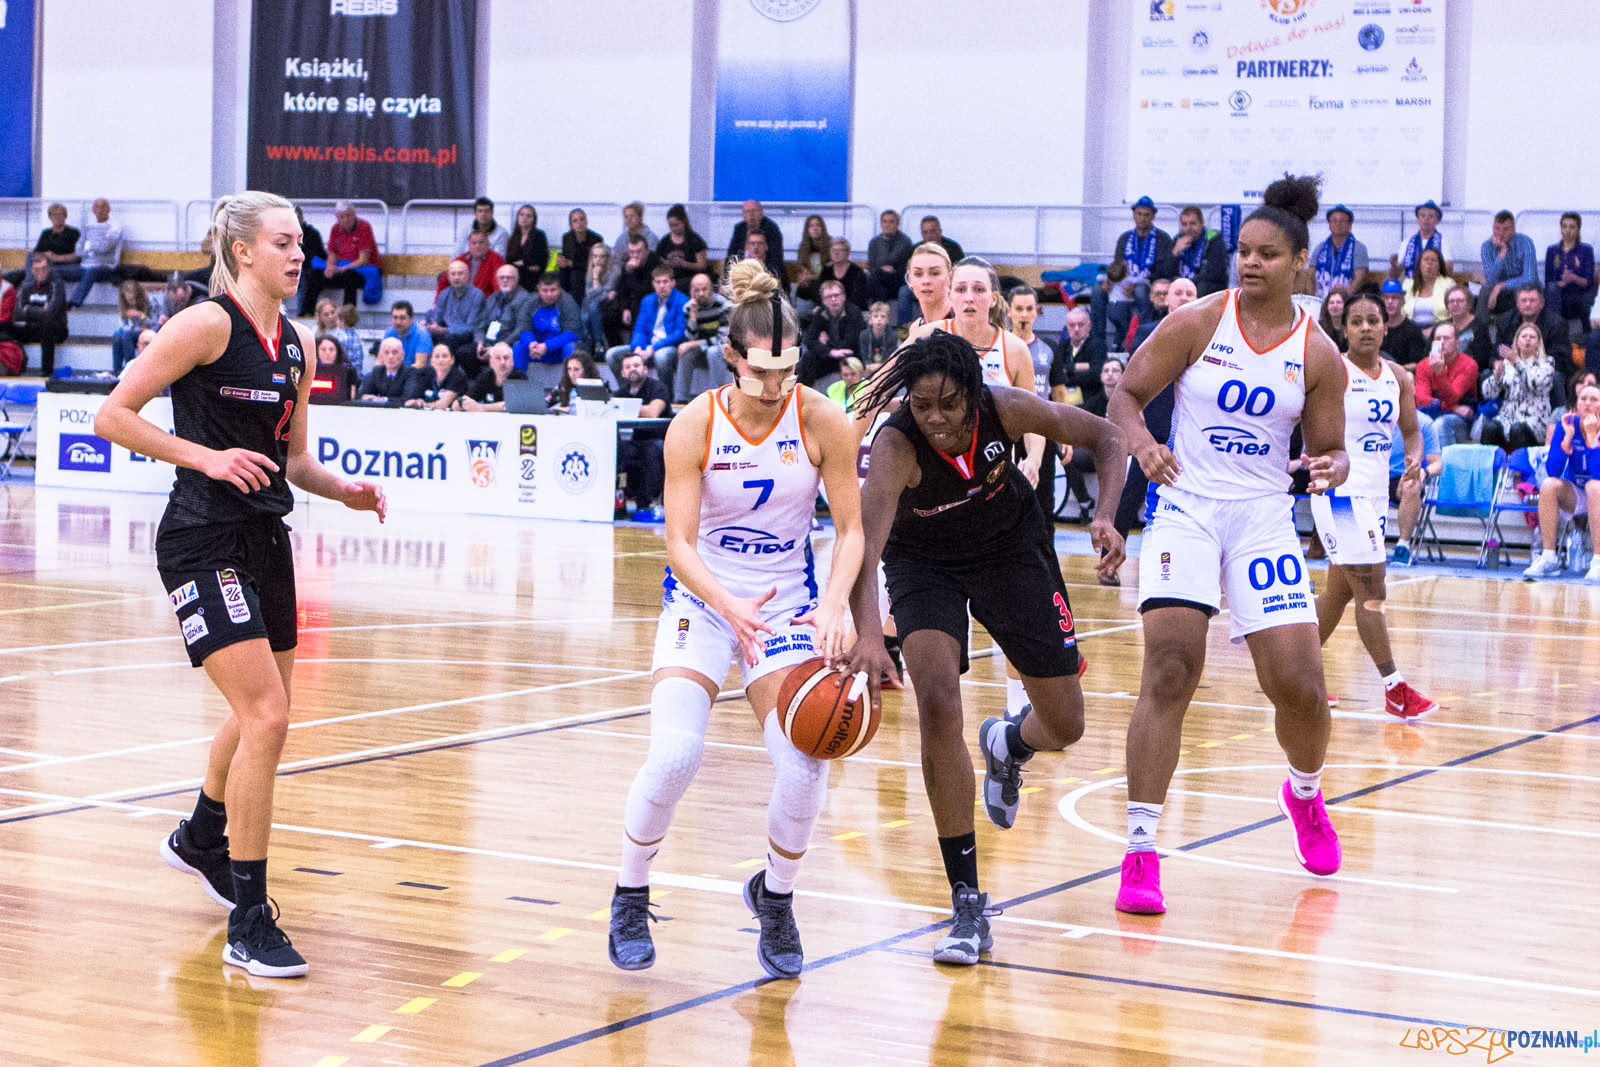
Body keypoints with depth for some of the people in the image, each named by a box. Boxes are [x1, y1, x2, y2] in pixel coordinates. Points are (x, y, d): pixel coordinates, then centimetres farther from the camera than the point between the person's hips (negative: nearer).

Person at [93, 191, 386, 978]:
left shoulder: (298, 342, 10)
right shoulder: (207, 324, -12)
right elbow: (112, 417, -13)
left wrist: (345, 491, 0)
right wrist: (207, 457, -20)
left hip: (264, 542, 8)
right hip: (204, 543, -8)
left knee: (263, 714, 21)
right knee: (266, 716, -17)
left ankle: (200, 839, 50)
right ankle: (248, 923, -10)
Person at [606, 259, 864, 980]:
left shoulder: (822, 421, -11)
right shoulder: (695, 425, -14)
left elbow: (850, 528, -7)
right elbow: (680, 542, -15)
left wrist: (833, 606, -25)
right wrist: (730, 606, -33)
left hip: (786, 601, 1)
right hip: (703, 597, -1)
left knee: (806, 764, -14)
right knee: (674, 753, -21)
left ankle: (775, 897, 16)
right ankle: (630, 898, 5)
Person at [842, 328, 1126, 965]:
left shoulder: (1005, 410, -28)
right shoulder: (896, 446, -35)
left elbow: (1105, 439, -11)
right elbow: (865, 542, -50)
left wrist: (1107, 516, -29)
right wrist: (868, 635, -68)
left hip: (1011, 548, 3)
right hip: (924, 562, -2)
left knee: (1064, 727, 6)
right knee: (937, 702, -26)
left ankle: (1006, 745, 48)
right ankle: (968, 904, -17)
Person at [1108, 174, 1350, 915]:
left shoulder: (1318, 356, 0)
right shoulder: (1196, 324, -4)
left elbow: (1328, 448, 7)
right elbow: (1126, 394, 0)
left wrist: (1331, 469, -17)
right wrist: (1142, 444, -21)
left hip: (1264, 517, 2)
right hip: (1186, 506, -2)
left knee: (1300, 687, -1)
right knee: (1169, 673, -15)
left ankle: (1304, 793, 33)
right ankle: (1140, 849, -11)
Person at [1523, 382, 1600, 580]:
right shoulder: (1567, 424, -6)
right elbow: (1552, 470, -15)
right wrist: (1568, 436, -23)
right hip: (1575, 496, 3)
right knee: (1549, 485, -26)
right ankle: (1549, 558, -26)